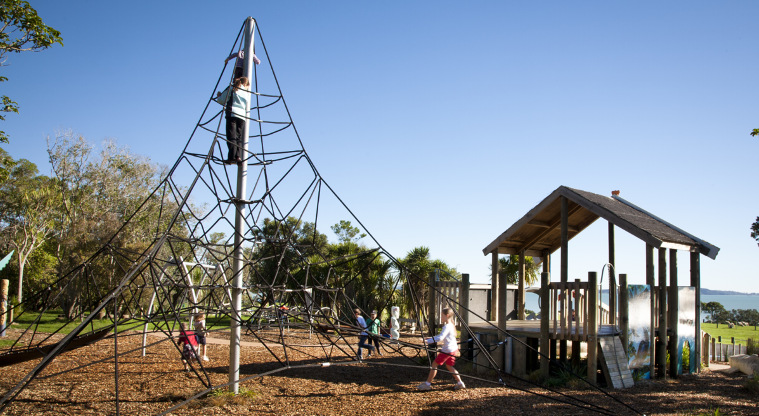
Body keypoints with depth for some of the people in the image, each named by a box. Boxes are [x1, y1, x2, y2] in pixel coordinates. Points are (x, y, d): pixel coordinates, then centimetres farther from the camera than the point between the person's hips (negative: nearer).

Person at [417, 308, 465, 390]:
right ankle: (460, 383, 17)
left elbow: (440, 338, -30)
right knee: (449, 366, 20)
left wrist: (428, 341, -28)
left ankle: (427, 384, 3)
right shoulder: (451, 325, 12)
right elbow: (441, 336, 24)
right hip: (453, 349, 10)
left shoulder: (447, 326, -19)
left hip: (448, 350, -10)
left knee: (434, 364, -2)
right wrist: (431, 338, 21)